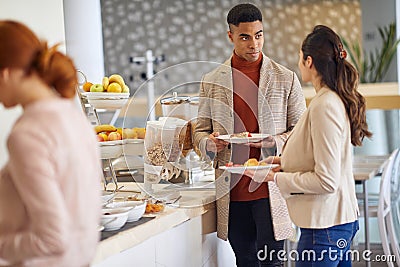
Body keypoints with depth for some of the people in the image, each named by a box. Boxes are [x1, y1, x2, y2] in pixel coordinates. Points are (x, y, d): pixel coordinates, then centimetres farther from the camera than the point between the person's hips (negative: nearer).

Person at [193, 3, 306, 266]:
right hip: (232, 191, 2)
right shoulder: (212, 81, 8)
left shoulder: (286, 78, 3)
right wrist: (210, 143, -10)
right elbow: (200, 131, 13)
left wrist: (276, 142, -15)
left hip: (270, 186, -2)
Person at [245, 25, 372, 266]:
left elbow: (326, 181, -21)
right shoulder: (336, 100, 10)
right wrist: (285, 161, 13)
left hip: (325, 227, -10)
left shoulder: (324, 106, -19)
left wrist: (276, 177, -13)